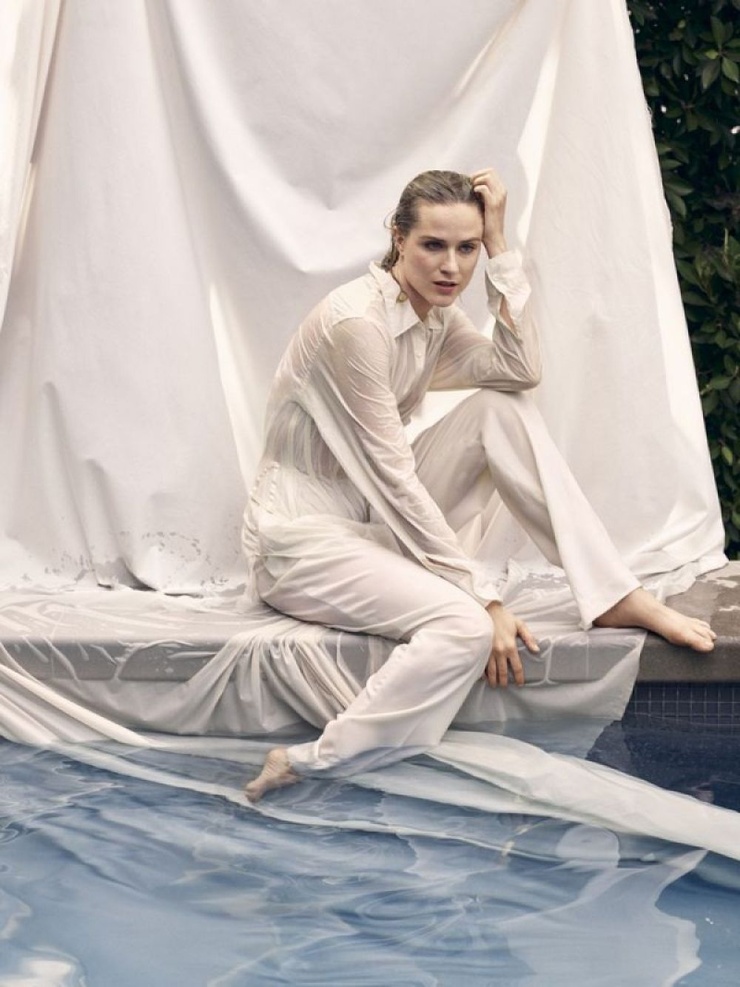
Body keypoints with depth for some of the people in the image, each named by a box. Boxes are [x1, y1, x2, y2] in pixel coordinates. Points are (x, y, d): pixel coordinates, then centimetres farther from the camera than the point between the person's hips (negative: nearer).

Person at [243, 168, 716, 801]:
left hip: (373, 519, 8)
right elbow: (394, 477, -23)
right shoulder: (357, 321, -22)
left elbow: (520, 369, -12)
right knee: (463, 626, -31)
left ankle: (616, 598, -9)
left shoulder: (436, 315, 5)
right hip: (302, 532, -8)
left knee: (502, 411, -8)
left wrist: (500, 247, -13)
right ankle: (313, 767, -22)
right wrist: (484, 597, -23)